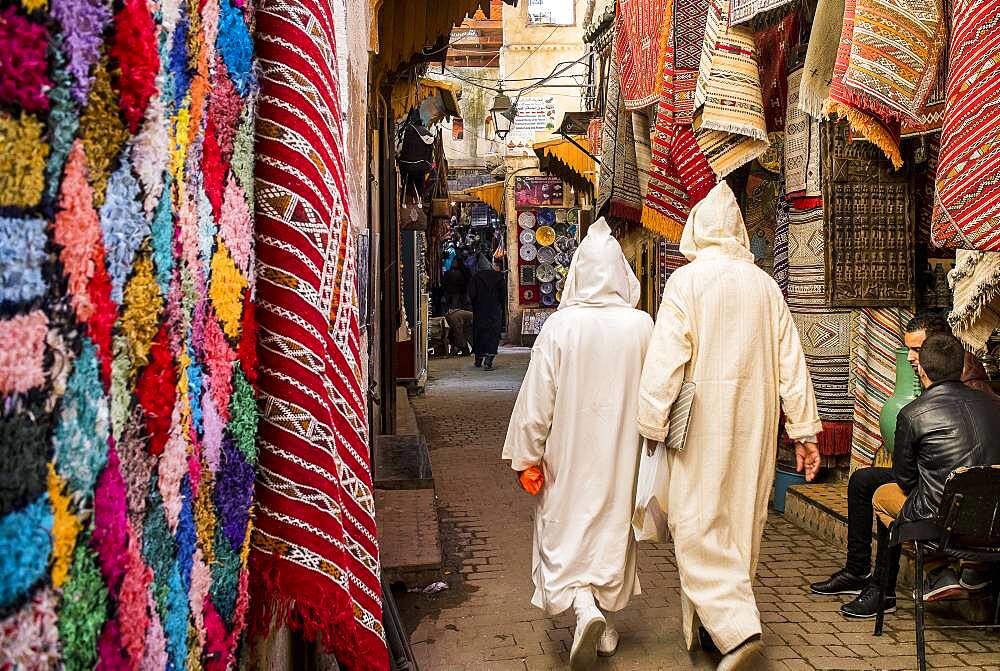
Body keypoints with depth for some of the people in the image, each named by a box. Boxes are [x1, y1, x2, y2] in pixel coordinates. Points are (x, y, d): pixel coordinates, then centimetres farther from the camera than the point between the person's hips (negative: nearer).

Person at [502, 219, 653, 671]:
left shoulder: (560, 325, -13)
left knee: (566, 530, 8)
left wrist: (528, 454, -1)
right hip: (622, 449, 2)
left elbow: (538, 396, -11)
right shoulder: (642, 325, -8)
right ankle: (607, 625, 27)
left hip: (570, 450, -2)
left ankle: (583, 608, -15)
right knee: (613, 527, 16)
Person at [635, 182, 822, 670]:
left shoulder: (686, 281, -8)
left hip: (701, 425, -5)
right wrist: (805, 430, 9)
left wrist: (650, 426, -8)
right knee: (741, 520, 15)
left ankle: (738, 631, -15)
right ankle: (717, 627, 27)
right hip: (754, 425, 5)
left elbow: (665, 360, -14)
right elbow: (790, 361, 5)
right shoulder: (765, 284, 6)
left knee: (699, 525, -2)